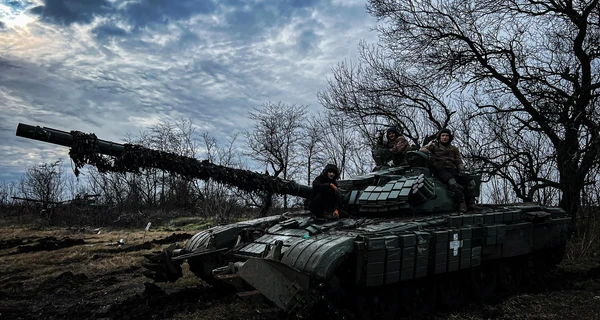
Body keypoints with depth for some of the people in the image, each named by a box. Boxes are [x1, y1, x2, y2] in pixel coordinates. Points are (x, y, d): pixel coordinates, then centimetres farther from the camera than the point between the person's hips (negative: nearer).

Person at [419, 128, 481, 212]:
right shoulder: (434, 145, 18)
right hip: (440, 170, -5)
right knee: (451, 181, -37)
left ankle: (470, 203, -18)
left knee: (470, 181, -14)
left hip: (453, 170, 5)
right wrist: (429, 153, -17)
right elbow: (422, 149, 5)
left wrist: (461, 170, 0)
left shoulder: (454, 149, 28)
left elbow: (459, 162, 21)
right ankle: (461, 203, -44)